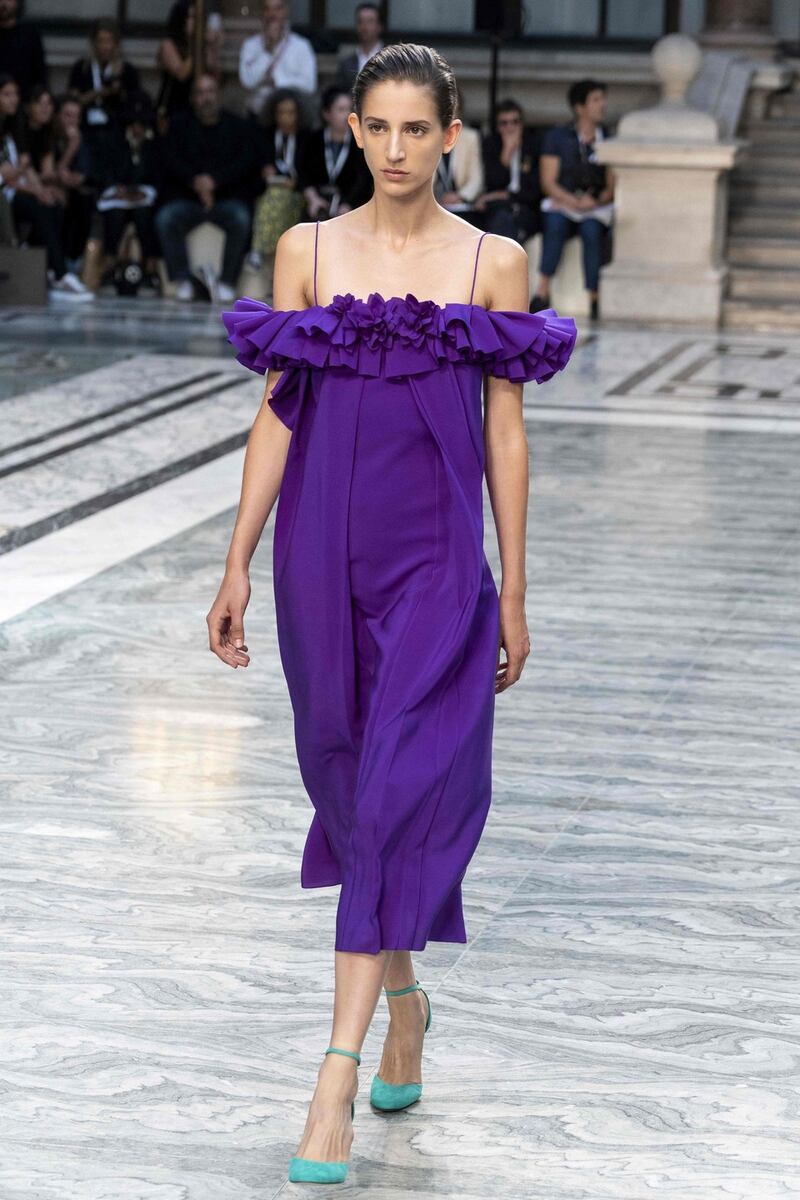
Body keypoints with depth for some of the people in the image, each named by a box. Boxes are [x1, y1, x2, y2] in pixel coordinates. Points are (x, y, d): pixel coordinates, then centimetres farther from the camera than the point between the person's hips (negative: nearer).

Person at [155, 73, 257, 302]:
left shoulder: (238, 126, 11)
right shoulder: (180, 124, 14)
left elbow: (246, 162, -4)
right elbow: (169, 158, 0)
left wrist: (214, 180, -18)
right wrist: (194, 181, -17)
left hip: (227, 199, -1)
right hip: (186, 198, 1)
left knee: (240, 219, -35)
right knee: (165, 219, -31)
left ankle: (227, 282, -24)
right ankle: (183, 281, -21)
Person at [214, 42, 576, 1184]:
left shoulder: (494, 262, 1)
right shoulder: (306, 251, 5)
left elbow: (504, 431, 3)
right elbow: (277, 414, 6)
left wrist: (513, 592, 3)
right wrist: (238, 565, 3)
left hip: (438, 555, -2)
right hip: (326, 548, 3)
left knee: (399, 796, -11)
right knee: (349, 782, 11)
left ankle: (338, 1076, -12)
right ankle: (403, 997, 35)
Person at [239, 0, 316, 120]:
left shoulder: (301, 45, 3)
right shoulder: (250, 45, 7)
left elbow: (309, 85, -6)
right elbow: (248, 81, -7)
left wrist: (275, 80, -6)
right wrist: (267, 51, -9)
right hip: (258, 115, 1)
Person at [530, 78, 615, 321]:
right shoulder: (557, 137, 7)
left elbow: (612, 185, 9)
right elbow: (548, 183, 0)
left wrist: (598, 200, -12)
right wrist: (575, 201, -14)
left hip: (597, 207, 1)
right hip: (561, 203, -1)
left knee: (592, 227, -33)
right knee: (555, 221, -35)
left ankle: (593, 298, -37)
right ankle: (543, 290, -38)